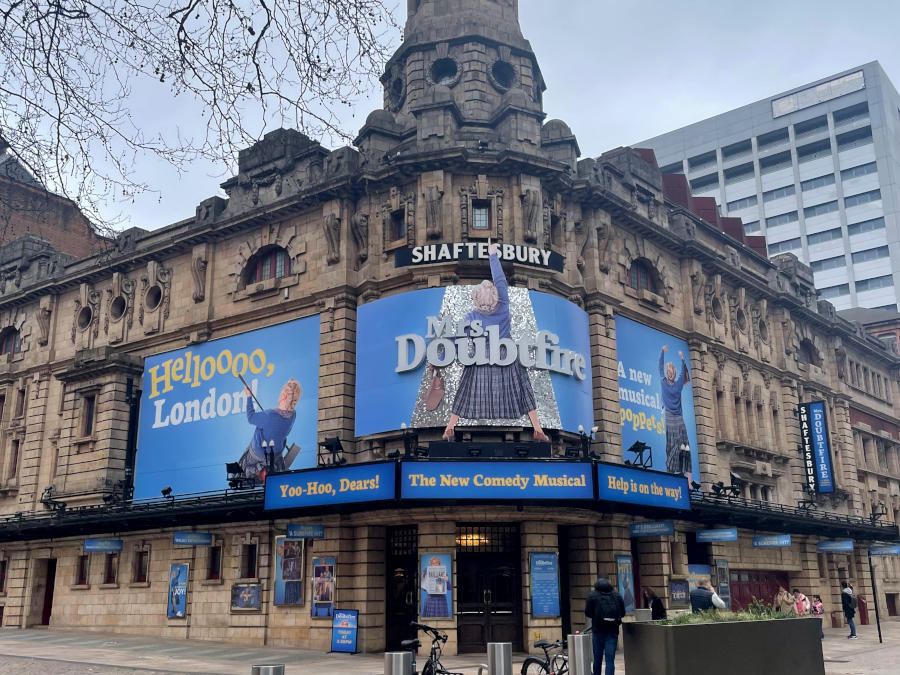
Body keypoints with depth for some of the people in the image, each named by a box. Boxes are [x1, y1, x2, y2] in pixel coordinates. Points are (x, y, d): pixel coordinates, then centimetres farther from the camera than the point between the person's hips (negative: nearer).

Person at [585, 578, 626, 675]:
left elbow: (587, 613, -5)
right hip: (613, 631, 1)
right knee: (610, 658, 0)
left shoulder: (593, 595, -4)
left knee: (597, 657, 13)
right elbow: (622, 613, 6)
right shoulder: (617, 595, 5)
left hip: (598, 630, -1)